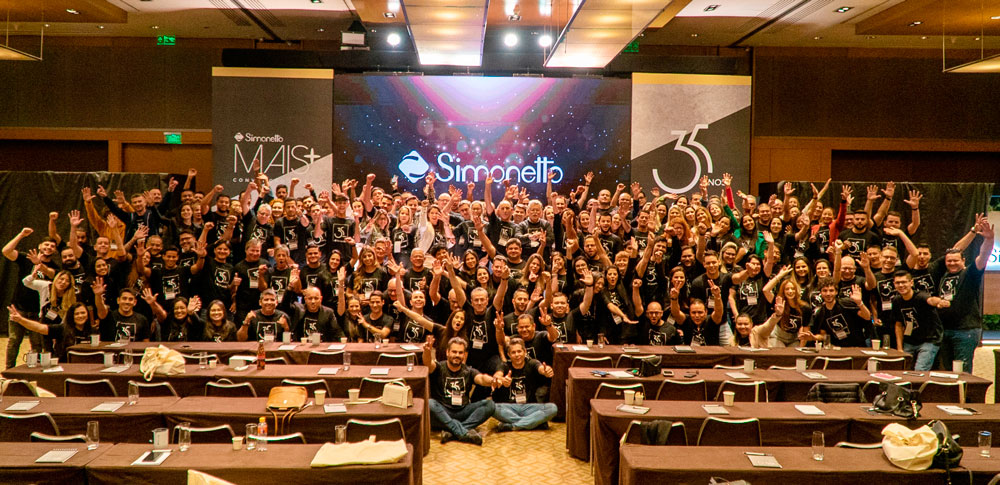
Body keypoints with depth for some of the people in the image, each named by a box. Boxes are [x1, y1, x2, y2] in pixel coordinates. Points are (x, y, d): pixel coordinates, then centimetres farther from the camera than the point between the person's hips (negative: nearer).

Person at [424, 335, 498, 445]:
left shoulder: (468, 371, 11)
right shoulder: (439, 368, 3)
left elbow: (481, 378, -11)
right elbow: (429, 363, -21)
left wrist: (492, 380, -36)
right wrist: (427, 351, -45)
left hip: (463, 412, 3)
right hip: (442, 413, -3)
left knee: (489, 404, -19)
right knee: (430, 404, -34)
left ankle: (453, 432, -31)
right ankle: (464, 433, -37)